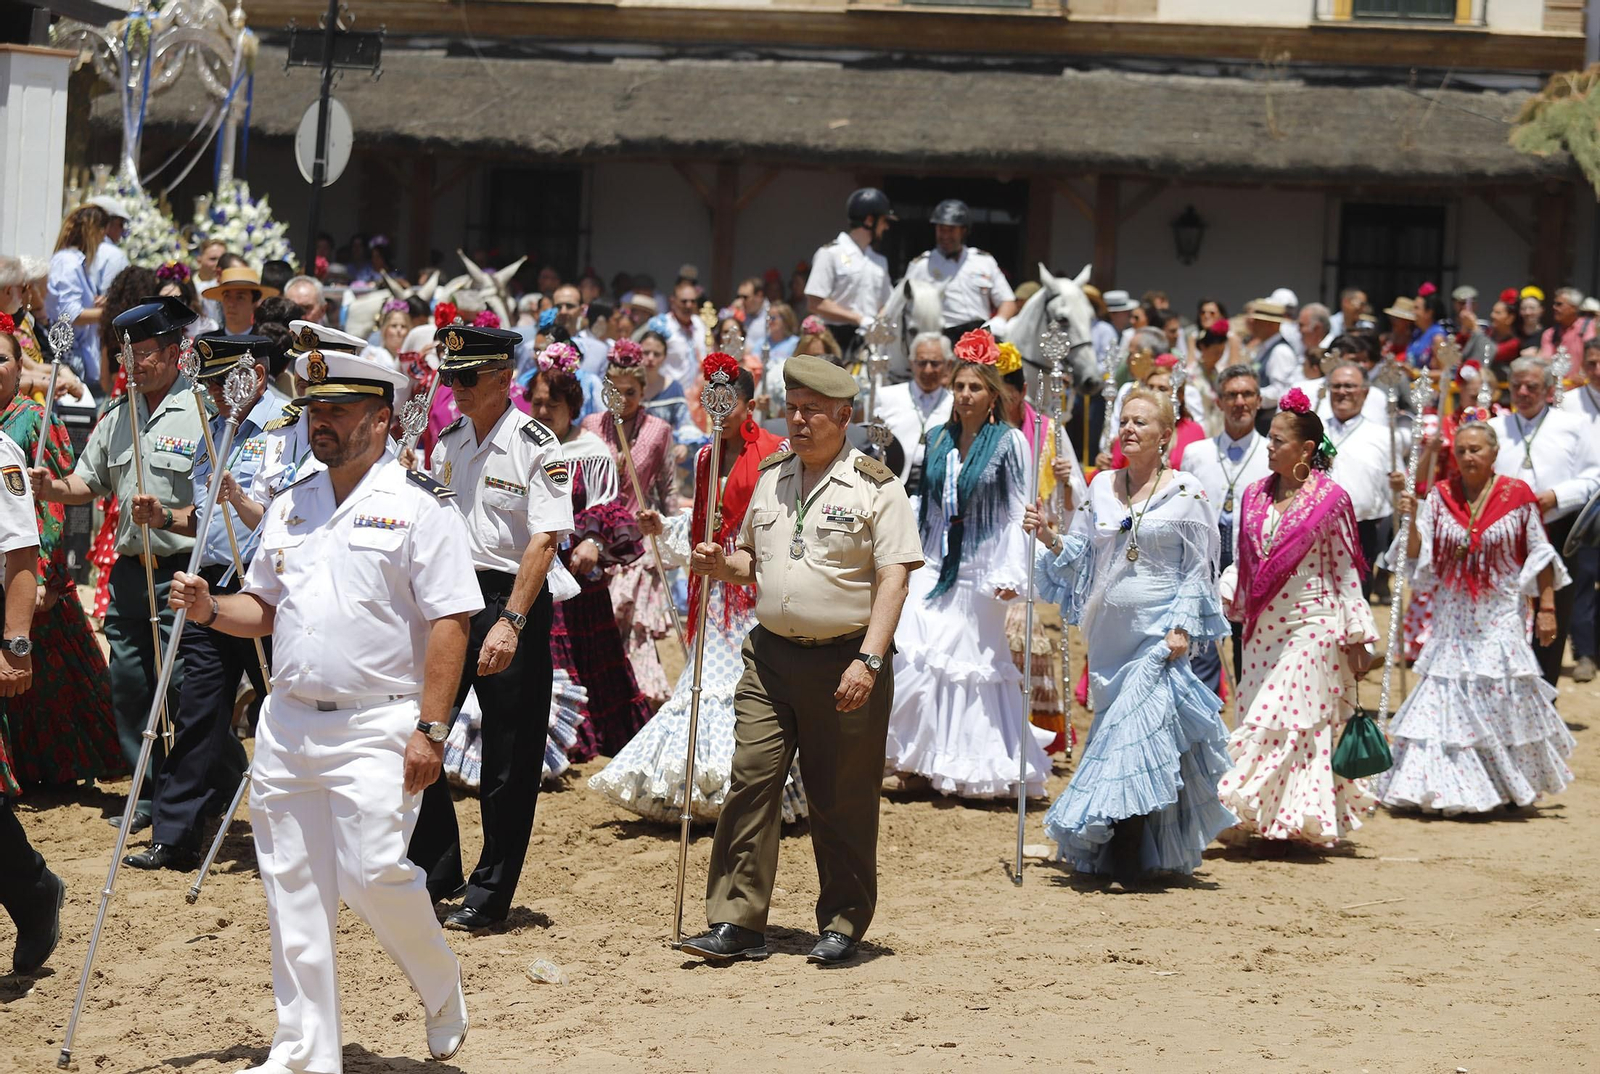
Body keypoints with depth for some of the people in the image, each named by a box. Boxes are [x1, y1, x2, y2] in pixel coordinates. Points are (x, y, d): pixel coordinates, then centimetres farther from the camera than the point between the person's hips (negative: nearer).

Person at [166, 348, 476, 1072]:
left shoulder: (419, 506, -5)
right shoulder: (289, 507, 15)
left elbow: (449, 621, -9)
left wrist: (430, 729, -16)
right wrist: (210, 609, 2)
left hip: (377, 727, -6)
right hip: (287, 723, 6)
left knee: (373, 875, -15)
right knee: (294, 893, 6)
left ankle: (442, 992, 12)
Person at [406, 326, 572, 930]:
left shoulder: (538, 448, -9)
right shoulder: (449, 441, 11)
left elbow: (544, 542, -17)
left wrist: (510, 622, -25)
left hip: (510, 600, -6)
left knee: (509, 765, 0)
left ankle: (488, 897, 8)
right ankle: (433, 875, 19)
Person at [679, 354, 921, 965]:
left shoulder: (874, 486, -4)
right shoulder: (770, 477, 13)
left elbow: (892, 578, -10)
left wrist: (868, 660, -19)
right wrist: (724, 567, 1)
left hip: (845, 661, -4)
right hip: (770, 656, 5)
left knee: (843, 803, 3)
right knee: (750, 783, -4)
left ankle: (843, 928, 14)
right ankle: (736, 925, -2)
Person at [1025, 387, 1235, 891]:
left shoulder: (1186, 492, -2)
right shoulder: (1101, 486, 11)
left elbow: (1198, 570, -2)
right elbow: (1079, 555, 13)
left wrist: (1182, 627, -11)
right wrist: (1048, 536, -5)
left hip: (1158, 629, -5)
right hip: (1109, 630, 5)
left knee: (1137, 728, -14)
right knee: (1115, 729, 7)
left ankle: (1126, 863, -14)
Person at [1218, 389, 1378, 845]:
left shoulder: (1329, 500, -5)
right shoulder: (1256, 496, 9)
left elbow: (1346, 572, -3)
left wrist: (1357, 640, -3)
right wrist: (1223, 597, 3)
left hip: (1310, 627, -6)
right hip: (1262, 628, 6)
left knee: (1295, 719, -9)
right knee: (1260, 720, 4)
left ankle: (1300, 817, -4)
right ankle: (1270, 820, 11)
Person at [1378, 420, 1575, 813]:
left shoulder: (1518, 496, -3)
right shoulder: (1440, 496, 2)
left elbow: (1540, 557, 3)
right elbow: (1417, 556, -1)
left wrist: (1547, 608, 0)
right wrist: (1412, 521, -18)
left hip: (1500, 617, -2)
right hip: (1452, 617, 2)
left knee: (1502, 699, -1)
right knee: (1446, 700, -3)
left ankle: (1512, 787, 16)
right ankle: (1449, 788, 3)